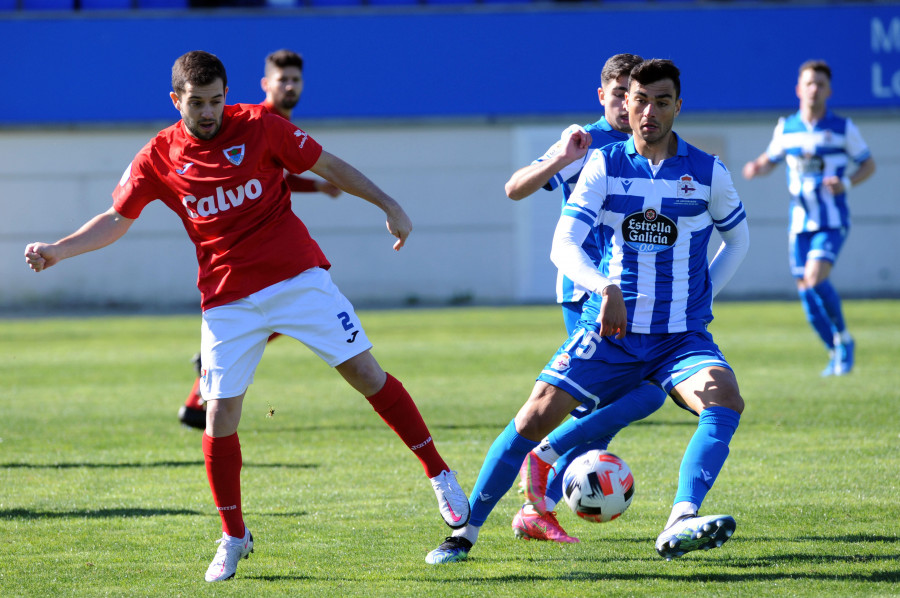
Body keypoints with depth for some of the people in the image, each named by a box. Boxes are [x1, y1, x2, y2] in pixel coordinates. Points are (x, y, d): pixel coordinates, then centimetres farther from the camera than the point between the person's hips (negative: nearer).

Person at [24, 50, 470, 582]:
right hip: (228, 299, 1)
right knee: (220, 415, -6)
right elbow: (116, 219, 6)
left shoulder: (260, 126, -4)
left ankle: (440, 475, 9)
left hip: (298, 277, -1)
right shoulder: (159, 157, 0)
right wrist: (58, 251, -8)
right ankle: (234, 538, 12)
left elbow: (330, 167, 4)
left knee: (365, 372, -5)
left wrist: (389, 205, 2)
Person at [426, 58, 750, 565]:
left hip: (683, 336, 0)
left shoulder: (708, 172, 1)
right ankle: (467, 531, 5)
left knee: (725, 400, -31)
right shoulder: (605, 165, 0)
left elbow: (738, 239, 18)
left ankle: (681, 524, -44)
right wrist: (607, 288, -28)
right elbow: (563, 245, -10)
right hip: (610, 332, 0)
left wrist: (699, 296, 7)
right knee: (536, 417, -10)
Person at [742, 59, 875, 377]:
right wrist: (756, 168, -4)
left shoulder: (843, 128, -3)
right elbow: (770, 160, 20)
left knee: (815, 278, -23)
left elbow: (868, 164, 6)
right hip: (800, 223, 4)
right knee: (805, 291, 2)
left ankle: (843, 337, -2)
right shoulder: (785, 128, 5)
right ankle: (837, 353, 20)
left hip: (832, 222, -4)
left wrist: (847, 183, -13)